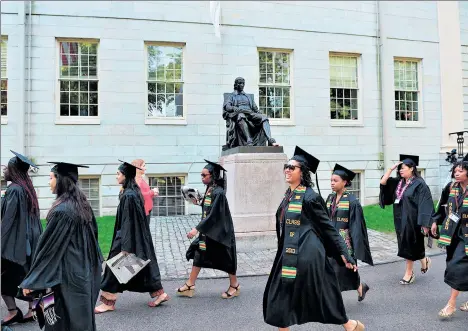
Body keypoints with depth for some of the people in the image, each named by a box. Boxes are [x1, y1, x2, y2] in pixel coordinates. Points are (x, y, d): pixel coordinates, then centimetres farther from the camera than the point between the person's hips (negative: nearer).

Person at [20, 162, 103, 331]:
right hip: (84, 271, 8)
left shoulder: (61, 210, -21)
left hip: (67, 274, -8)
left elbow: (48, 246, -19)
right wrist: (91, 265, 23)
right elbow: (93, 236, 13)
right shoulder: (83, 205, 5)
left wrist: (31, 281, -11)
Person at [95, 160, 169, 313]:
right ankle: (159, 293, 22)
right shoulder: (134, 191, 7)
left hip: (130, 237, -9)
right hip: (138, 237, 9)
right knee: (143, 265, 16)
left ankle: (109, 302, 18)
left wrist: (125, 247, -20)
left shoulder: (128, 195, -22)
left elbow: (128, 221, -22)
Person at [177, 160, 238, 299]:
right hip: (208, 230, 9)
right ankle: (190, 285, 21)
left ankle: (234, 285, 26)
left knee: (225, 259, 7)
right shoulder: (209, 190, 4)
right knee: (198, 254, 10)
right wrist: (198, 203, 2)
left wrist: (197, 229, -24)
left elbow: (213, 215, -25)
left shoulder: (218, 193, -23)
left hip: (219, 232, -9)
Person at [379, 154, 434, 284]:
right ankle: (424, 260, 37)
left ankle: (409, 272, 22)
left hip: (411, 220, -7)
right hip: (400, 220, 7)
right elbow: (383, 182, 1)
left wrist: (425, 223, -19)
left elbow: (425, 204, -16)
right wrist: (391, 168, -5)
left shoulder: (419, 184, -14)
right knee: (407, 245, 16)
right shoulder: (398, 182, 6)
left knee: (409, 245, 4)